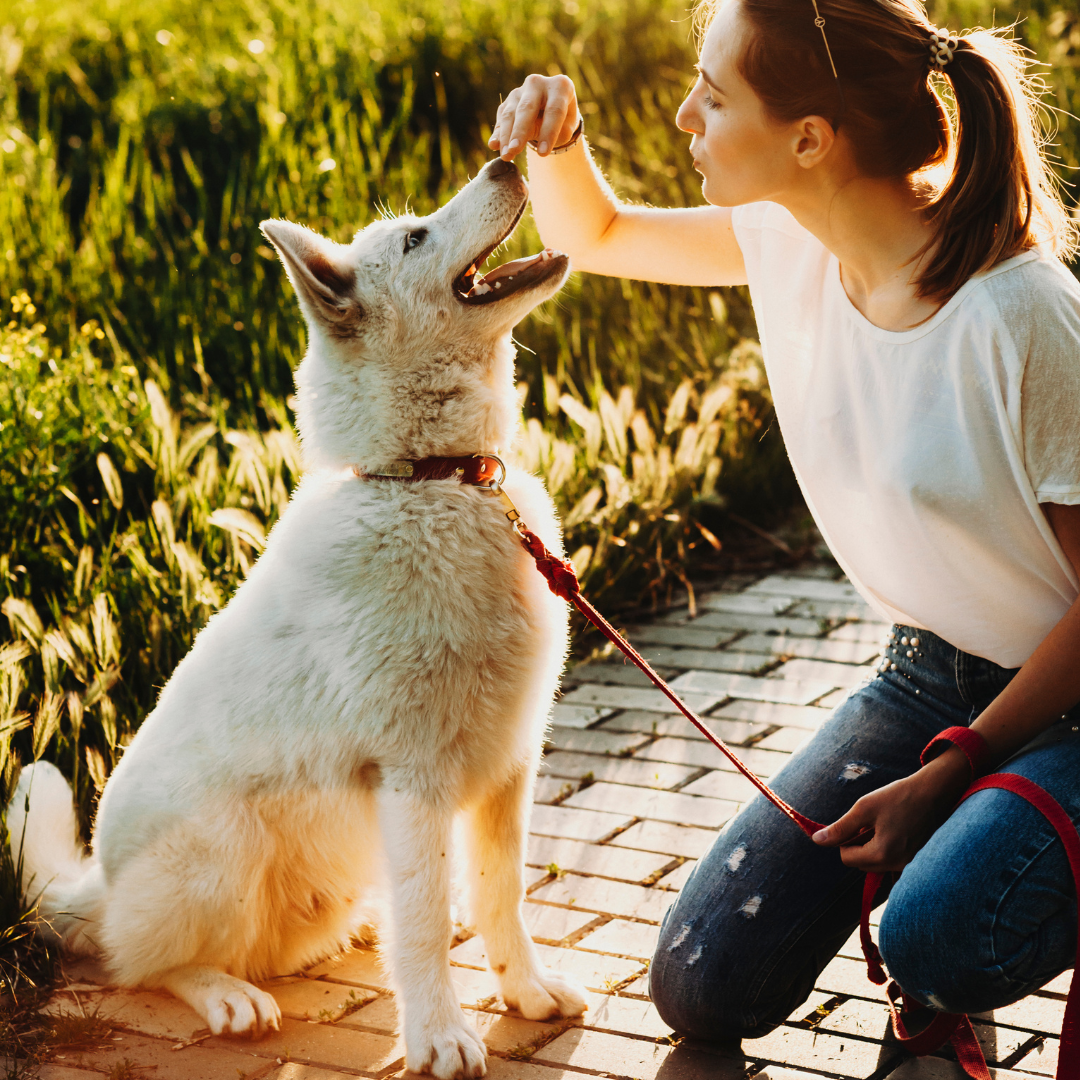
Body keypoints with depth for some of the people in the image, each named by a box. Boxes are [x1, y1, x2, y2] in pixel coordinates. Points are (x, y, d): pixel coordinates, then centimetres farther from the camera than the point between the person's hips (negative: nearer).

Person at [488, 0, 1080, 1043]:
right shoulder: (788, 242, -7)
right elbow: (596, 236, 11)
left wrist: (948, 774, -17)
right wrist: (554, 139, -11)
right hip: (926, 673, 6)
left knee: (935, 945, -33)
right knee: (706, 987, -1)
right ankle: (928, 836, 21)